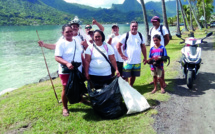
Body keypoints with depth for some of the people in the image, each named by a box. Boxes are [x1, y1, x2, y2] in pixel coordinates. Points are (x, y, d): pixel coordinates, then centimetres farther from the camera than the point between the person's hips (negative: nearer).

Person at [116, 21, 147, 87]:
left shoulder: (140, 36, 7)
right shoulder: (126, 35, -6)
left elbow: (143, 47, 13)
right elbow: (118, 45, -6)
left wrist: (145, 57, 10)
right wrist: (122, 55, -9)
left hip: (137, 61, 4)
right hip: (128, 61, -4)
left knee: (134, 76, 15)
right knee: (125, 76, -2)